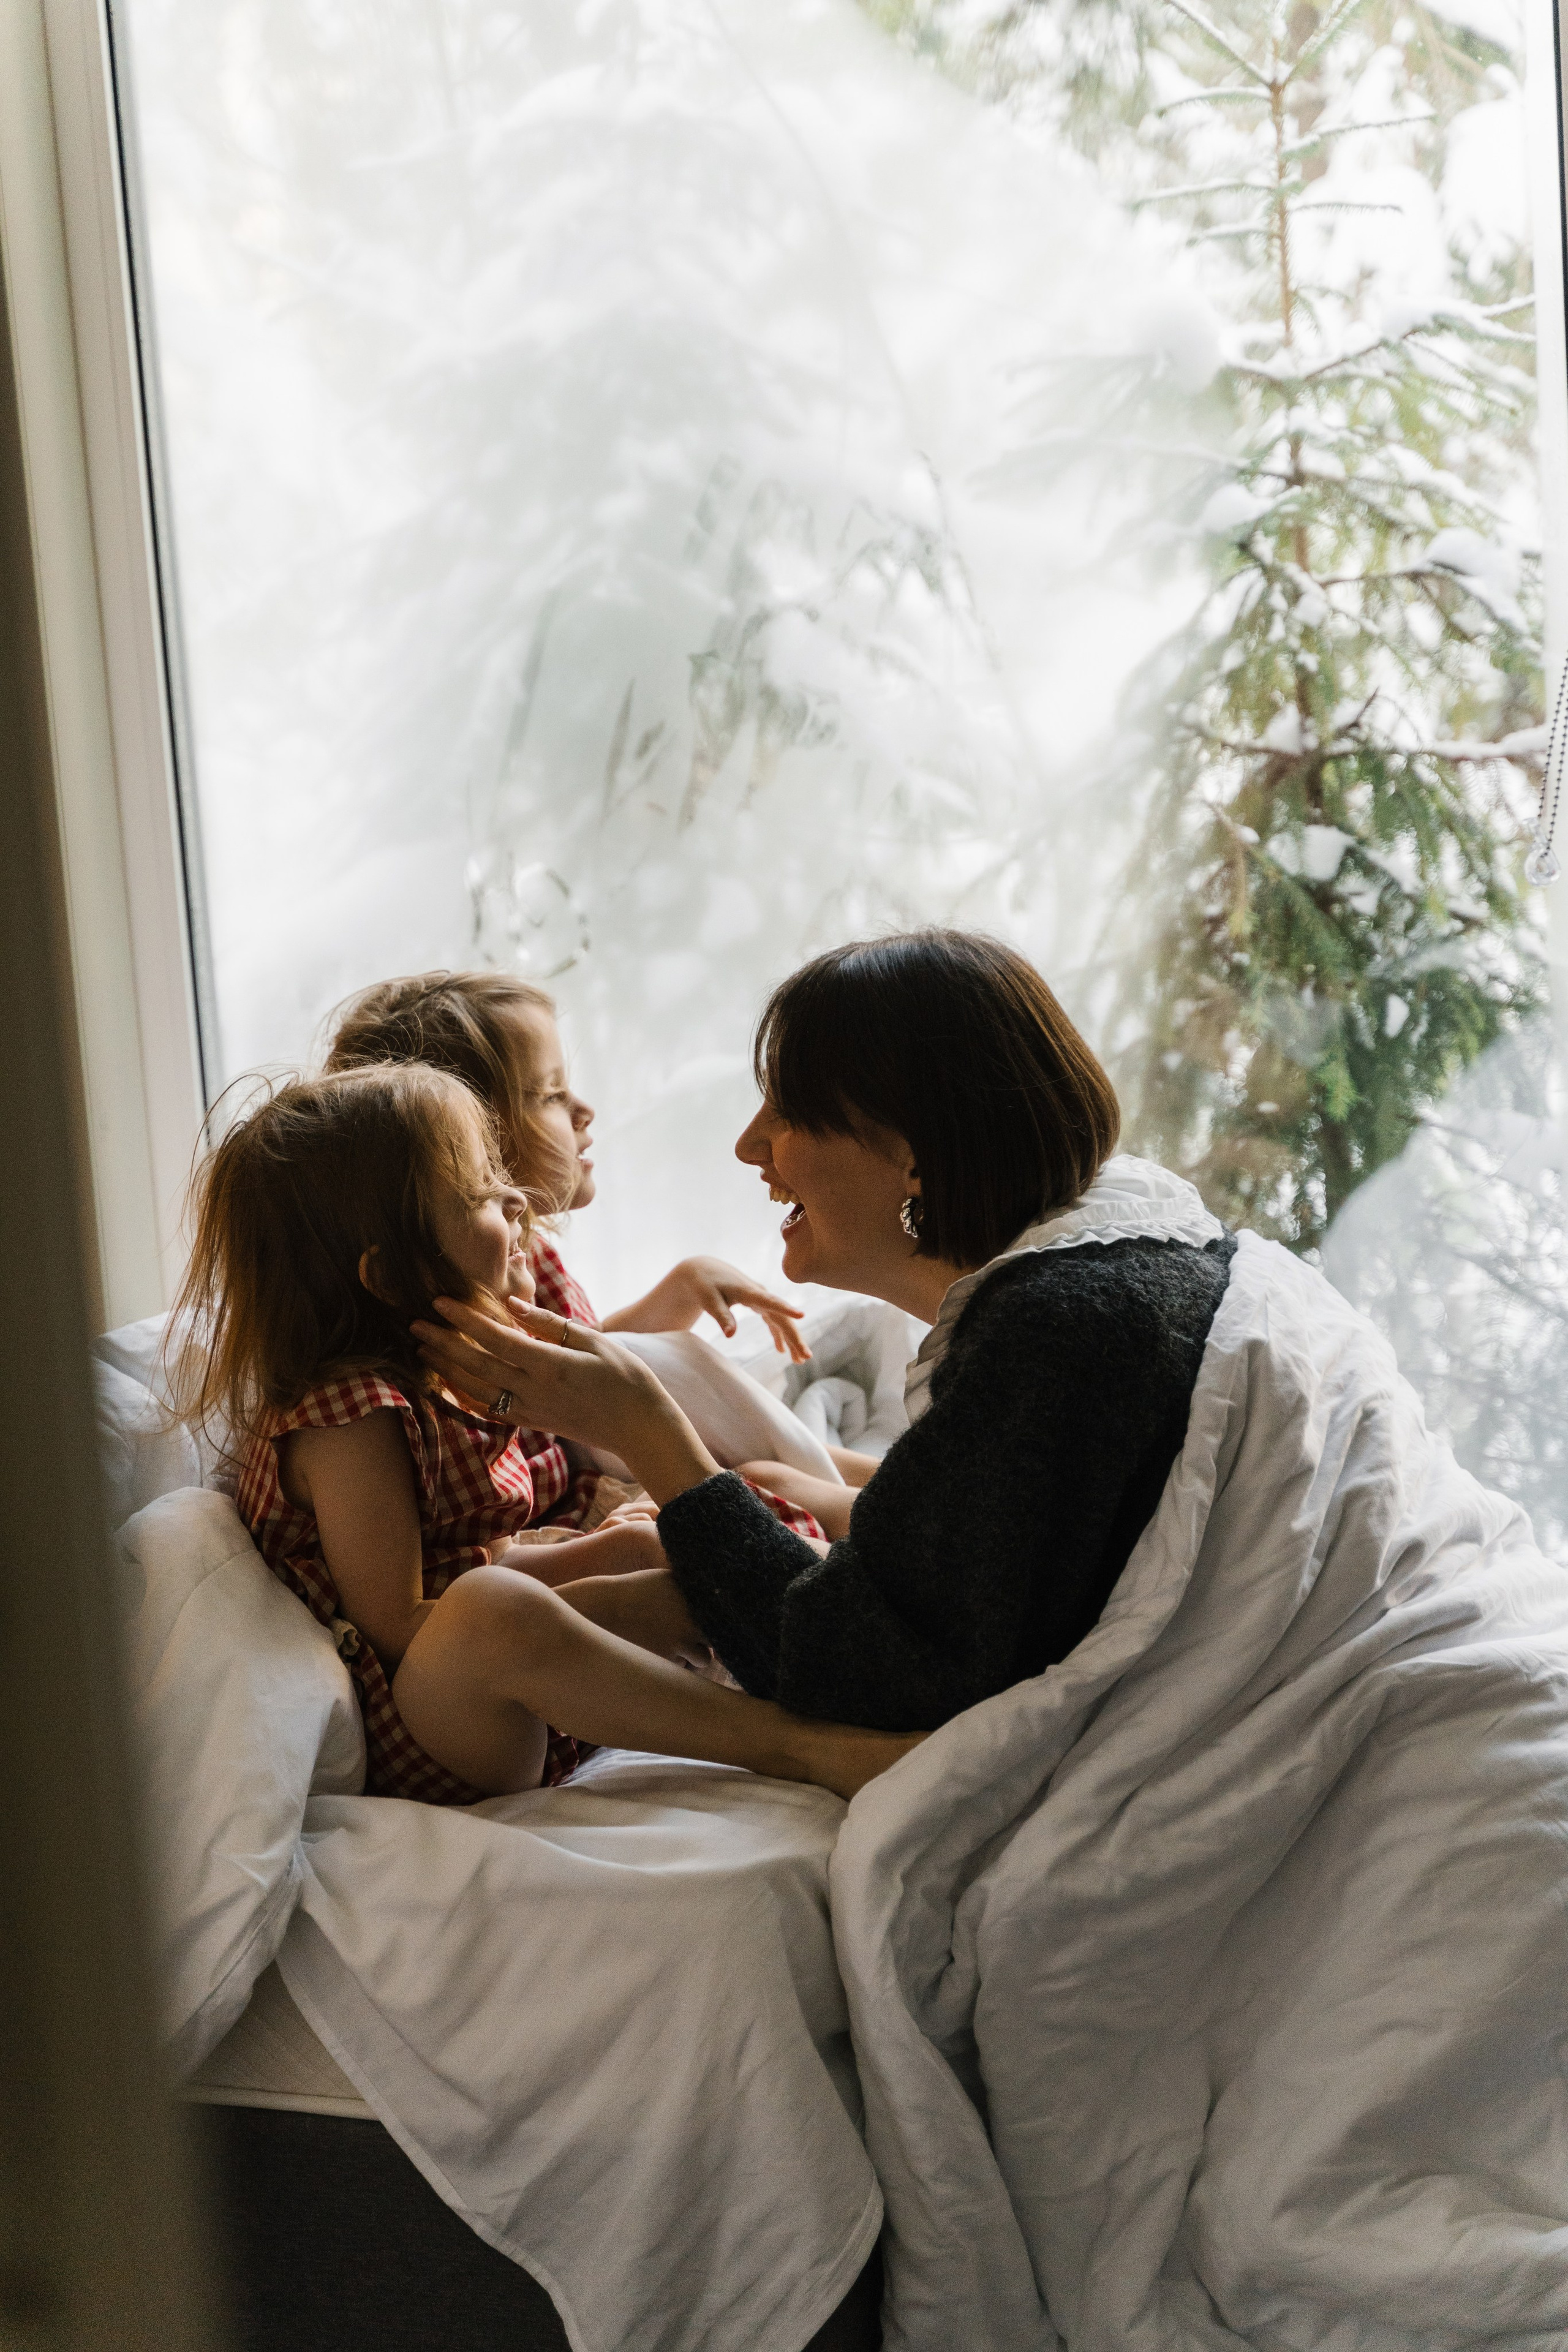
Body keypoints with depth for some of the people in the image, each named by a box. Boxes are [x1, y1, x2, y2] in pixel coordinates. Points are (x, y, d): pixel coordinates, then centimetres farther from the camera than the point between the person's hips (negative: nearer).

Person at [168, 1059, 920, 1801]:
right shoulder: (350, 1416, -19)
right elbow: (397, 1627, -22)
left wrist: (608, 1550, 8)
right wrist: (590, 1606, -16)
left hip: (501, 1721, 11)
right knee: (499, 1609, -40)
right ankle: (804, 1749, -38)